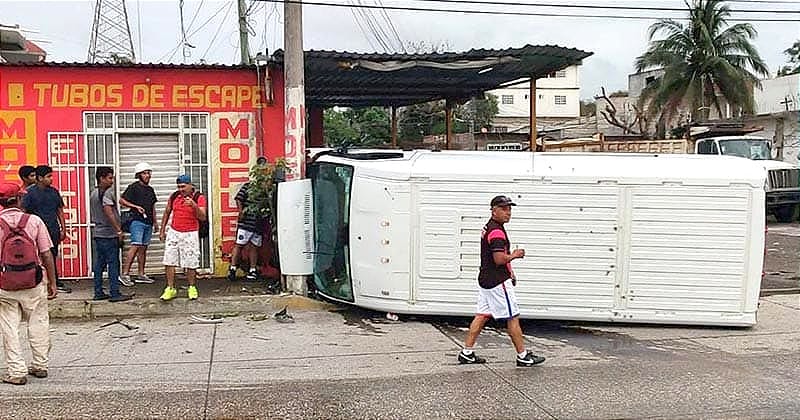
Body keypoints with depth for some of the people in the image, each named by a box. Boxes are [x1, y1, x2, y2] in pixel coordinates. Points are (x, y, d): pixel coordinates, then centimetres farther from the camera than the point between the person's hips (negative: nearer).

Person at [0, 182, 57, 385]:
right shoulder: (34, 221, -6)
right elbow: (47, 255, -5)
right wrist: (52, 282, 4)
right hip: (33, 284, 0)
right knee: (38, 324, 14)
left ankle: (16, 371, 9)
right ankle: (40, 366, 23)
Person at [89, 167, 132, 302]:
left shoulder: (93, 194, 15)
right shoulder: (107, 192, -14)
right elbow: (109, 213, -23)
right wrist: (119, 230, -20)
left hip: (97, 233, 9)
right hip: (109, 234, -9)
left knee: (99, 264, 11)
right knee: (113, 264, -5)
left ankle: (98, 293, 14)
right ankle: (115, 294, -4)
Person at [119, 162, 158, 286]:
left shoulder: (150, 189, 19)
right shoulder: (133, 187, -3)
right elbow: (122, 200, -7)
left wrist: (155, 222, 22)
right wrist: (136, 207, -14)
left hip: (148, 223, 7)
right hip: (137, 221, -7)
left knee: (143, 248, 8)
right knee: (135, 246, -15)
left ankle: (141, 275, 12)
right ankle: (125, 274, -15)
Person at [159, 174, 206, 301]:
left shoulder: (199, 198, -7)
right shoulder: (174, 196, 5)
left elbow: (202, 217, -16)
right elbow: (167, 213, 17)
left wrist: (194, 206, -32)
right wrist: (162, 230, 17)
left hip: (190, 234, -3)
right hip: (173, 232, 4)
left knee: (191, 263, -1)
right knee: (169, 262, -1)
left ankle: (192, 288, 15)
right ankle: (171, 289, 8)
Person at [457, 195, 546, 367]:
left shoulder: (488, 228, 15)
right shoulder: (497, 232, -18)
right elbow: (499, 259, -26)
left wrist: (509, 272, 22)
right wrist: (515, 255, -9)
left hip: (486, 280, 10)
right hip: (498, 282, -10)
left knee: (482, 316, 11)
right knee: (513, 318, -2)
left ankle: (466, 353, 12)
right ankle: (523, 356, 5)